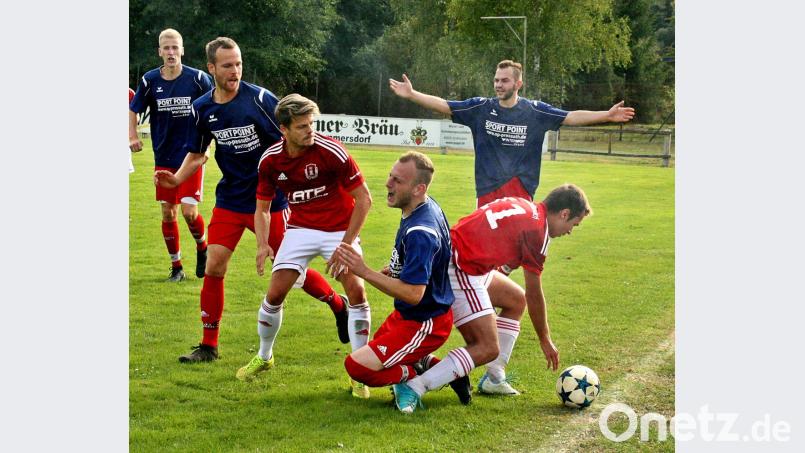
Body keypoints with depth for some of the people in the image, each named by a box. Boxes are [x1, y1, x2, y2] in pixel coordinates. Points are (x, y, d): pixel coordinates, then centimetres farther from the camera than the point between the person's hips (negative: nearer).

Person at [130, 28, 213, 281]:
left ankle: (202, 247, 20)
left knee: (189, 211, -11)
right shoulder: (149, 80, -1)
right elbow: (133, 110, 10)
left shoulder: (197, 78, -8)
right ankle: (176, 267, 19)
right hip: (163, 158, 3)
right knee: (168, 213, 5)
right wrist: (133, 136, -4)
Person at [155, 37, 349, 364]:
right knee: (214, 268, -5)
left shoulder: (260, 99, -15)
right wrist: (177, 179, -6)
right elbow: (196, 154, 12)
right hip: (229, 199, 4)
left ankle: (339, 306, 30)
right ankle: (208, 346, 7)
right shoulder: (201, 109, 0)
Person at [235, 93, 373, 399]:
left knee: (356, 291, -19)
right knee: (275, 293, -5)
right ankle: (264, 357, 23)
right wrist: (263, 244, -16)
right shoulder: (270, 160, -10)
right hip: (301, 228, 3)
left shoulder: (332, 151, -22)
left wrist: (345, 245, -19)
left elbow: (364, 199, -16)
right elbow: (262, 208, 3)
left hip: (339, 229, -3)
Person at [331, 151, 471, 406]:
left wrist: (365, 273, -32)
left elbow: (413, 294, -32)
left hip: (425, 323, -10)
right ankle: (427, 365, 14)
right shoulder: (426, 207, 1)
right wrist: (392, 270, 7)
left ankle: (416, 375, -3)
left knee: (357, 366, -19)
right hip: (405, 314, 10)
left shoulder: (420, 232, -29)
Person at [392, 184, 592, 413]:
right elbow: (534, 295, -3)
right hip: (460, 271, -10)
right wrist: (545, 340, 10)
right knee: (488, 349, -11)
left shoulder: (522, 205, 14)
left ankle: (494, 379, 26)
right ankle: (413, 388, -17)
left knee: (516, 300, 24)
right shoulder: (537, 230, -10)